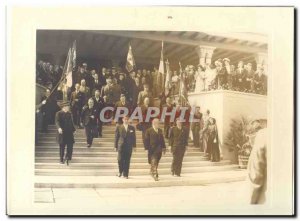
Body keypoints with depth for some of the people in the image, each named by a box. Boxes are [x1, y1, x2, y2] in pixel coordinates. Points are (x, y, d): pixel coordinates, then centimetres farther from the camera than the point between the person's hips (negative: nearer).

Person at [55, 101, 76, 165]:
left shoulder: (69, 114, 11)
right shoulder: (59, 114, -6)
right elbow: (57, 122, -18)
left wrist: (74, 130, 15)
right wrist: (59, 128, -35)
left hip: (69, 132, 5)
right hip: (62, 132, -4)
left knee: (70, 145, -3)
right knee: (62, 146, 4)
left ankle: (67, 157, 6)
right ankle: (61, 159, 16)